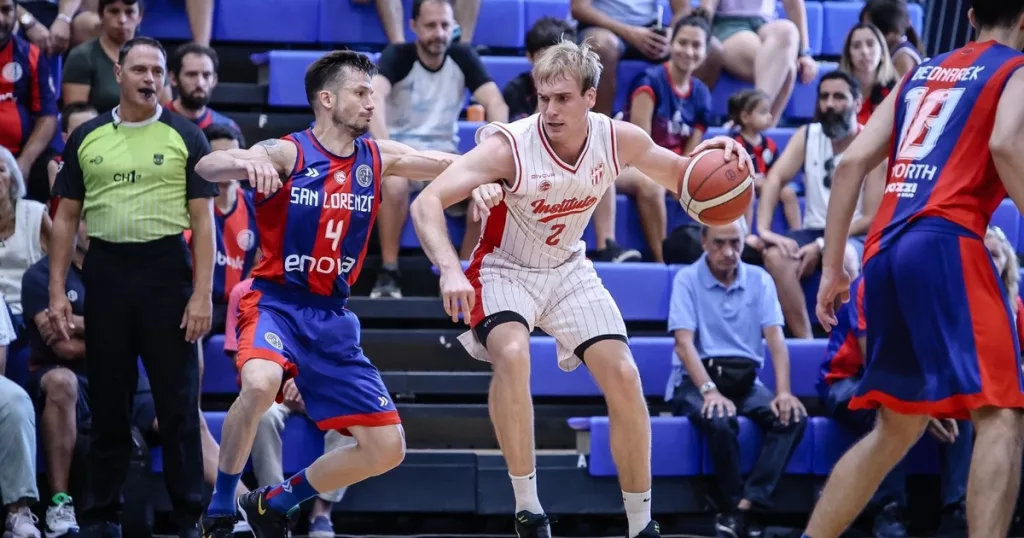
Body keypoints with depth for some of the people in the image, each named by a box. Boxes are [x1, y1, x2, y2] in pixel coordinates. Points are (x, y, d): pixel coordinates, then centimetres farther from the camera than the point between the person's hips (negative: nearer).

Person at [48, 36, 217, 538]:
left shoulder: (186, 137, 1)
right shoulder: (86, 137, 8)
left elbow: (202, 220, -1)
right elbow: (66, 218, 10)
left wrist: (202, 294, -10)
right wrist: (57, 290, 3)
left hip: (165, 270, -2)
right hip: (105, 271, 2)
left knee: (178, 401, 0)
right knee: (107, 400, 8)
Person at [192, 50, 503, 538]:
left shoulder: (377, 157, 5)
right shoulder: (287, 153, -11)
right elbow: (206, 166, -26)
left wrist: (482, 181, -14)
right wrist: (247, 164, -48)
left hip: (332, 318, 6)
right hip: (276, 302, -6)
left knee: (387, 449, 2)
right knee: (261, 383, -38)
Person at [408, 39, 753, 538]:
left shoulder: (619, 139, -15)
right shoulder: (508, 146, -29)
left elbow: (678, 176, 4)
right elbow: (426, 202, -34)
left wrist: (706, 155, -19)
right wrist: (450, 271, -50)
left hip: (568, 269, 4)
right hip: (505, 271, -4)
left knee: (624, 377, -4)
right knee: (513, 355, -33)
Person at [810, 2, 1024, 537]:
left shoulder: (921, 74, 25)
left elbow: (851, 163, 18)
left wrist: (832, 267, 19)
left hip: (884, 251, 7)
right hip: (945, 244, -7)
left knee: (898, 428, 20)